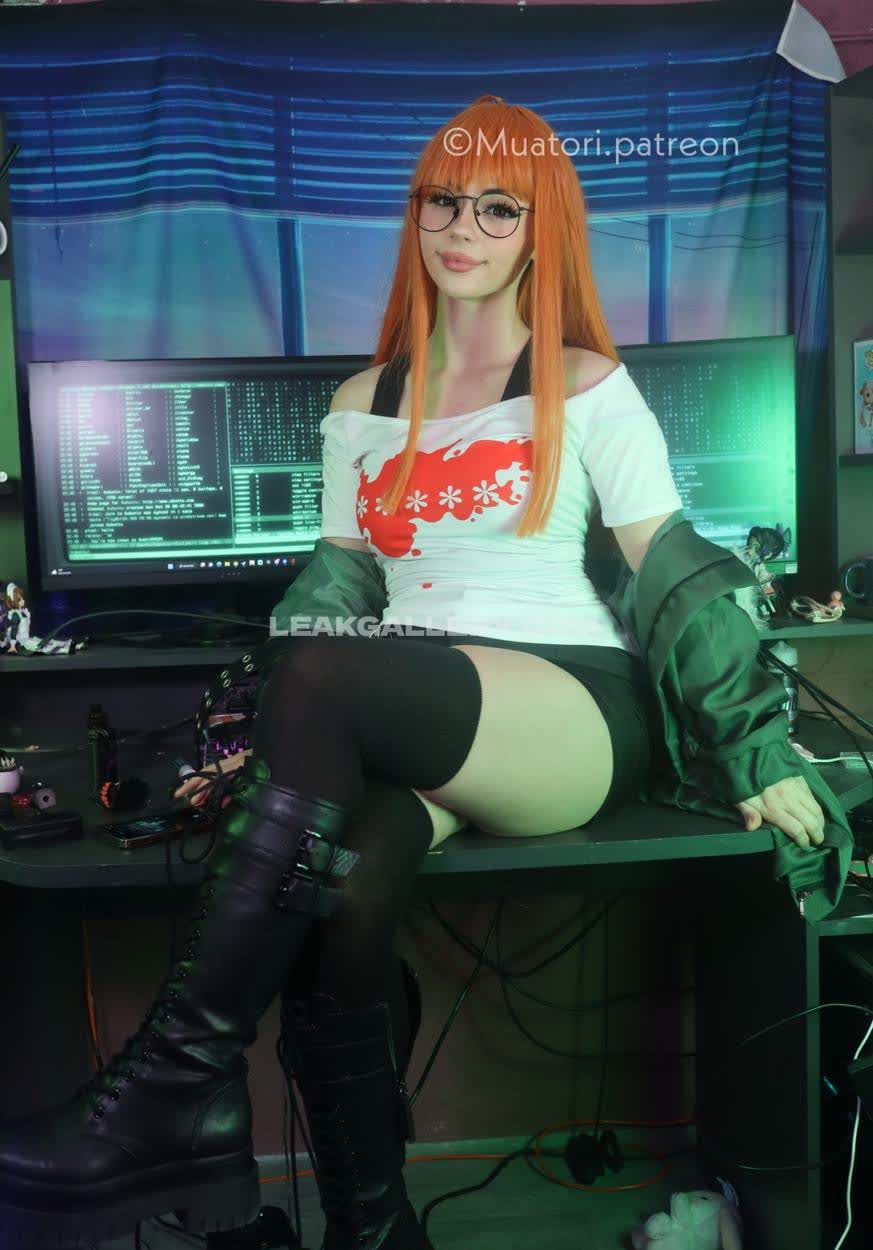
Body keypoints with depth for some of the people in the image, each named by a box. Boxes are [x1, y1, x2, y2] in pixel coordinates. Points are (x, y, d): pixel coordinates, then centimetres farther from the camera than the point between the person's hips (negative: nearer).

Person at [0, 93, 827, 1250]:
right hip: (396, 728, 3)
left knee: (322, 671, -34)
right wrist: (275, 753, 5)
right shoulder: (361, 407, 20)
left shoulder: (589, 388, 8)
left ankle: (184, 1088, -26)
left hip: (574, 713, -3)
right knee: (332, 902, -32)